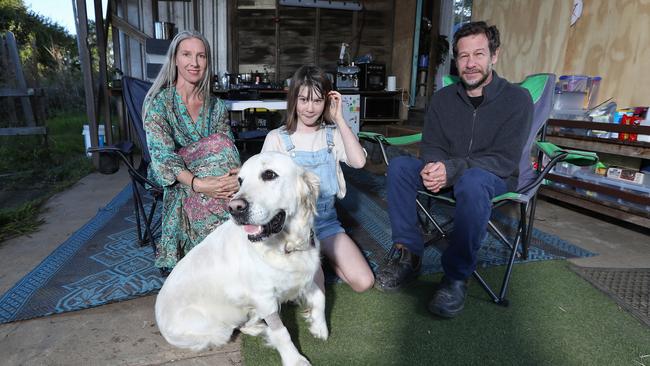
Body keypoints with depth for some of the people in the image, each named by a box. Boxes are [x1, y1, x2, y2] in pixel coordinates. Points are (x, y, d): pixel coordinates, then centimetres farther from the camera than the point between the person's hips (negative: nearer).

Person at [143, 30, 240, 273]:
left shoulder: (216, 106, 7)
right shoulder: (159, 102, -6)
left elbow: (230, 151, -3)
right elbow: (163, 155, -19)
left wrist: (237, 174, -28)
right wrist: (199, 184, -36)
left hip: (212, 180, 3)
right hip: (174, 184, -3)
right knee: (216, 145, -28)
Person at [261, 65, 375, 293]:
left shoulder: (333, 134, 3)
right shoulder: (277, 138, -4)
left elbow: (358, 161, -16)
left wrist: (339, 119, -12)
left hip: (326, 220, 3)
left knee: (364, 282, -7)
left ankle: (321, 254, 15)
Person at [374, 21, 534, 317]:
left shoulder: (517, 99, -8)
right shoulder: (442, 98, 5)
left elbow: (504, 160, -16)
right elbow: (431, 147, 3)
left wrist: (452, 169, -31)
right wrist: (433, 167, -23)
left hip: (494, 179, -4)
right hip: (446, 175, 4)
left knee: (473, 181, -39)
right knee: (399, 166, -20)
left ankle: (457, 277, -26)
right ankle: (408, 255, -17)